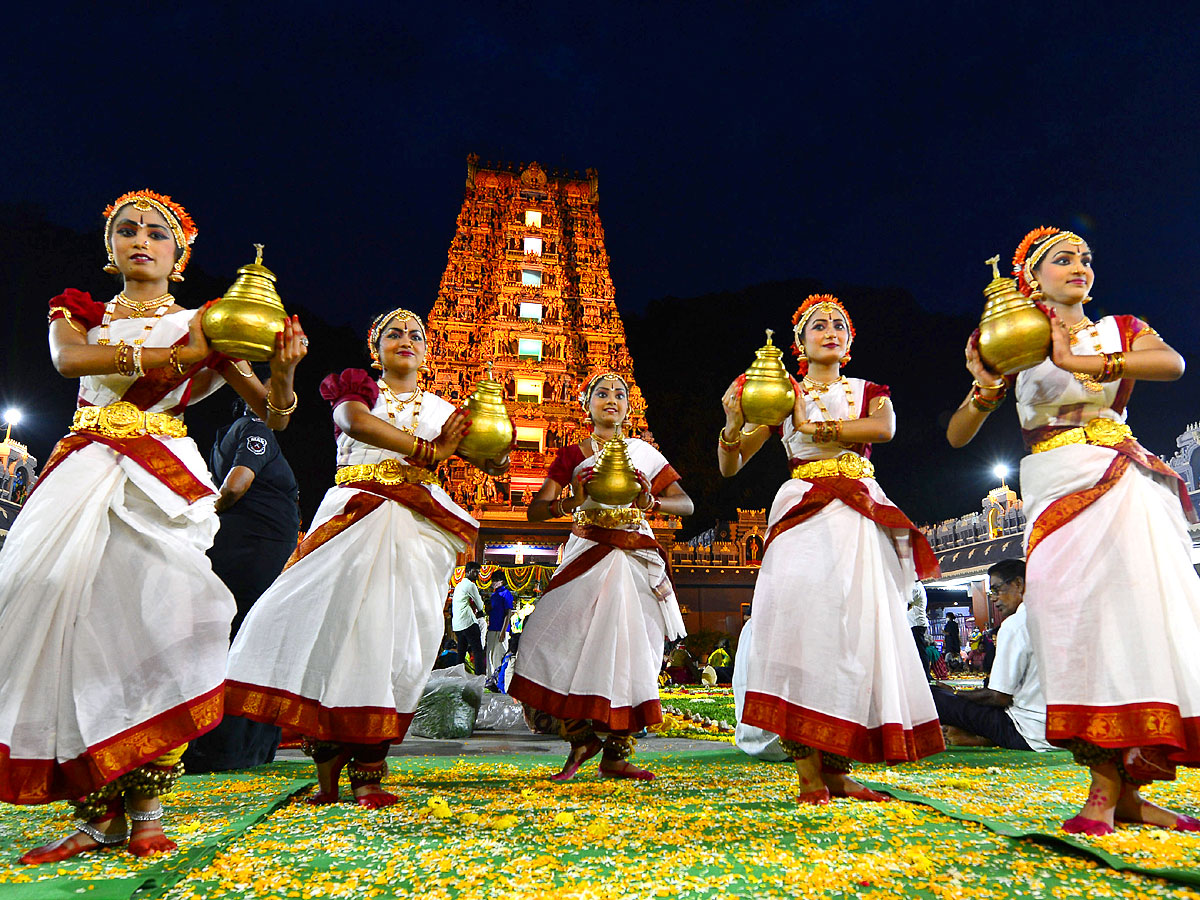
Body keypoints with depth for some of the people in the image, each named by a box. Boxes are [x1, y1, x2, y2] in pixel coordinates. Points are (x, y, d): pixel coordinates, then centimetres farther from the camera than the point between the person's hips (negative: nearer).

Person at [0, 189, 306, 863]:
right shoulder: (80, 314, 19)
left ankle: (145, 811, -2)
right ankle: (98, 816, 2)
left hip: (158, 476, -2)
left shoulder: (200, 323, 11)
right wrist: (178, 355, -15)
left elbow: (273, 415, 4)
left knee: (148, 625, -14)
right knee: (70, 619, -8)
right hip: (82, 474, 3)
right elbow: (68, 358, -7)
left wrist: (283, 371, -18)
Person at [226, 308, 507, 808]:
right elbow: (358, 422, -10)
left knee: (393, 634, -7)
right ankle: (328, 775, -1)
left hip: (416, 526, 2)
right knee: (332, 625, -11)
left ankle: (368, 773, -1)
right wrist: (426, 452, -16)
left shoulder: (441, 409, 21)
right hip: (353, 518, -1)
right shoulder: (355, 390, 16)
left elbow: (495, 465, 14)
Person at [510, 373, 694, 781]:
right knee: (561, 643, -12)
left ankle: (615, 754, 10)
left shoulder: (644, 453, 11)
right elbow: (535, 511, 2)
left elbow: (686, 504, 6)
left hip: (636, 559, 1)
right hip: (586, 555, 0)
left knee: (628, 649, -3)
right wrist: (570, 502, -18)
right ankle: (581, 736, 11)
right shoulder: (572, 456, 9)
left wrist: (651, 502, -13)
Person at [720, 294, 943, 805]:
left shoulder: (868, 392, 18)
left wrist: (813, 426, -11)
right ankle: (808, 771, -14)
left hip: (862, 517, 2)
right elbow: (730, 465, 8)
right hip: (805, 512, -2)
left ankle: (836, 768, 1)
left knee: (859, 626, -6)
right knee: (805, 618, -17)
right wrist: (733, 422, -11)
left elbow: (885, 427, -7)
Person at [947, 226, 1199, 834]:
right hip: (1058, 485, -1)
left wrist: (1076, 361, -21)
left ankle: (1120, 790, -3)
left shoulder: (1121, 331, 15)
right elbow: (957, 436, 4)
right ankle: (1110, 786, -8)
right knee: (1077, 613, -11)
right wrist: (986, 391, -15)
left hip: (1127, 484, 1)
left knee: (1143, 607, -9)